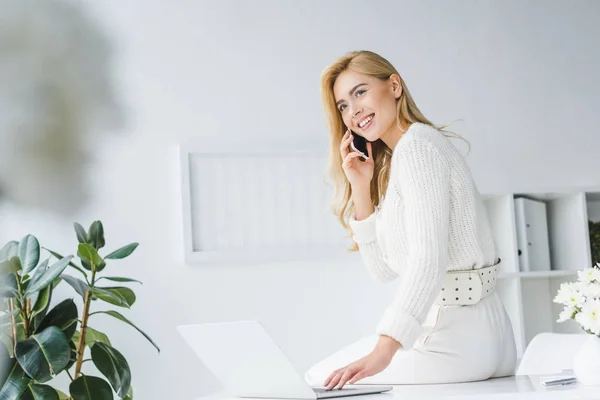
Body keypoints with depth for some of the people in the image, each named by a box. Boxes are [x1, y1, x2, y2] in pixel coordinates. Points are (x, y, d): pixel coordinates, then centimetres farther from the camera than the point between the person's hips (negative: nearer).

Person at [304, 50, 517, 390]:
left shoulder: (416, 145, -13)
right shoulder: (388, 164, 17)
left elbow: (428, 261, -24)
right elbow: (383, 269, 13)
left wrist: (382, 352, -32)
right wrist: (361, 188, 5)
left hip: (457, 339, -10)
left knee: (320, 381, -4)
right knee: (317, 373, 16)